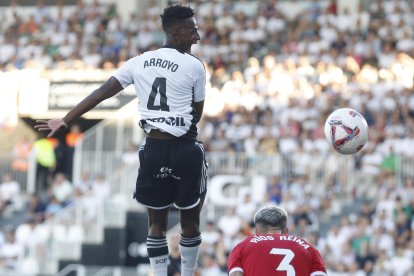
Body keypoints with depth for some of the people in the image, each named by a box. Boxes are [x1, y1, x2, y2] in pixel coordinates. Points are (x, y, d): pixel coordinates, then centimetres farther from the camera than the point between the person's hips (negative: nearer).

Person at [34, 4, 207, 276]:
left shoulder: (139, 62, 7)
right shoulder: (194, 65, -6)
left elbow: (101, 93, 4)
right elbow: (197, 113, 3)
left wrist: (66, 120, 7)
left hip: (153, 148, 4)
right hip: (185, 149, -4)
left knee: (157, 222, 12)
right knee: (190, 220, 10)